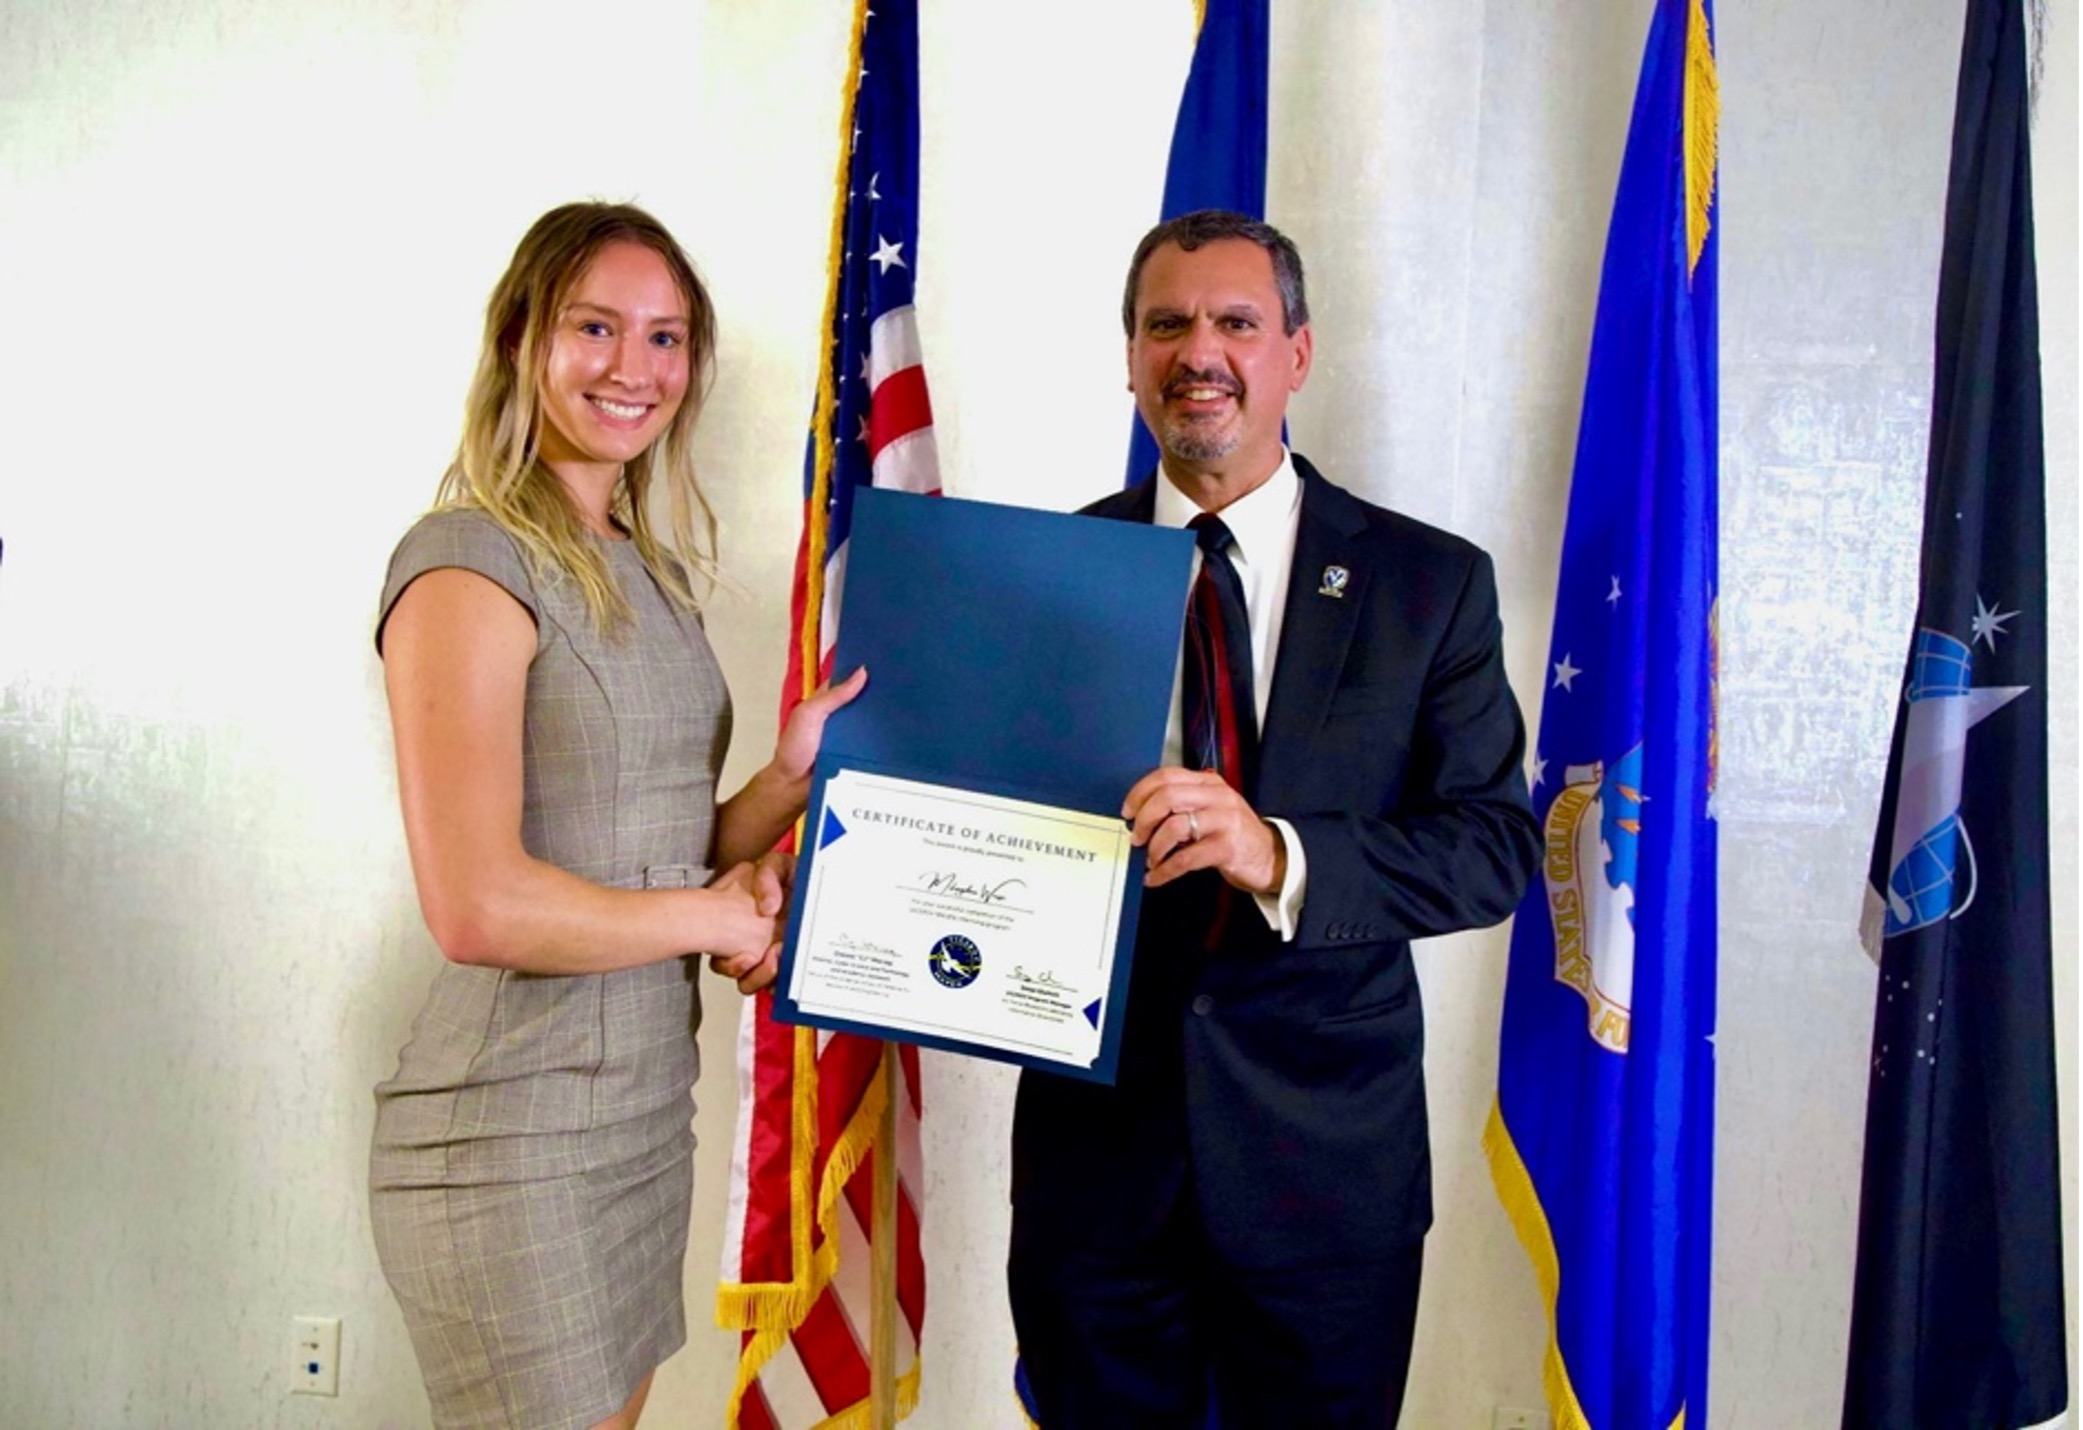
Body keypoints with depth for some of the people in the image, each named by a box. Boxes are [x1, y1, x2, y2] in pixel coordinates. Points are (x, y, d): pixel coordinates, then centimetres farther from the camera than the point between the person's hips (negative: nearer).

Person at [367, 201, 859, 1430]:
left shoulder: (647, 569, 10)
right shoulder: (469, 562, -14)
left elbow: (664, 854, 10)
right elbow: (479, 906, -23)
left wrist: (793, 776, -8)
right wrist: (714, 915, -10)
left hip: (647, 1103, 8)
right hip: (515, 1133, -8)